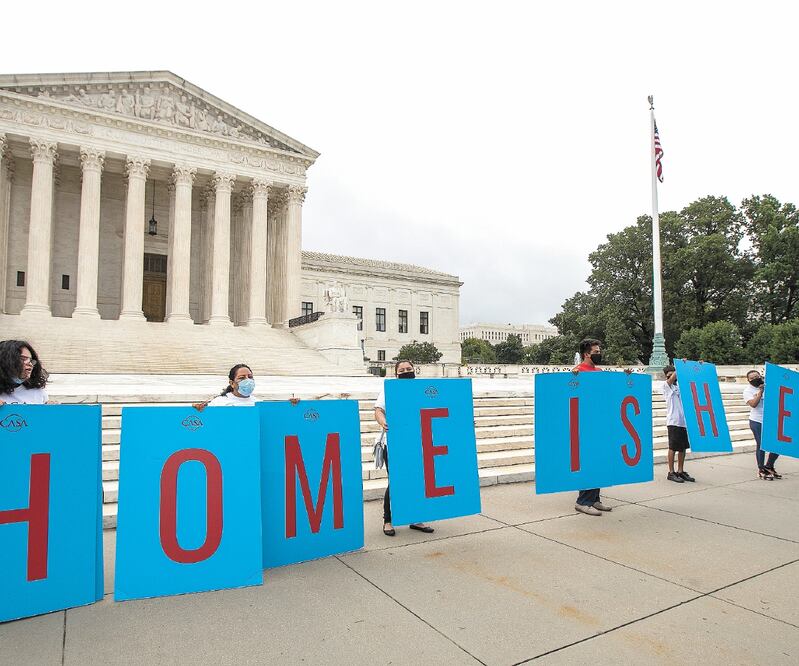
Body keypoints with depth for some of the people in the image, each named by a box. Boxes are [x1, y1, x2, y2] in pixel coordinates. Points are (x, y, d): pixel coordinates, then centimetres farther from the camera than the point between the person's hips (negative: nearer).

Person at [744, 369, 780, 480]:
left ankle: (769, 466, 26)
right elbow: (753, 404, -16)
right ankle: (761, 470, 14)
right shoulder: (748, 391, -2)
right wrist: (760, 391, -16)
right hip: (757, 422, -5)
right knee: (761, 446, 0)